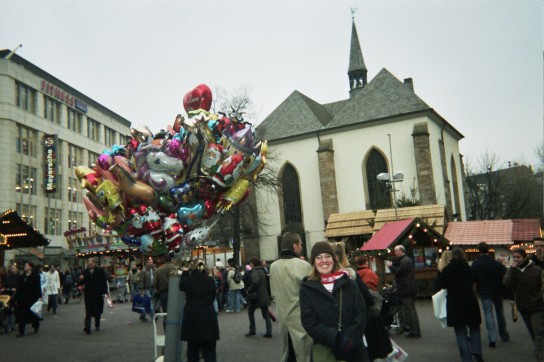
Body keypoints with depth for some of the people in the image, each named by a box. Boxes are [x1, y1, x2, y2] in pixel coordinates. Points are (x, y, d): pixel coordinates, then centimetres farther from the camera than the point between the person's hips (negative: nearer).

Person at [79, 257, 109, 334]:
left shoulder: (100, 271, -2)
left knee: (98, 311, 12)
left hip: (98, 294, 0)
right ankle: (87, 327, -14)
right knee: (88, 311, -9)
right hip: (88, 294, 0)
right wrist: (81, 279, -16)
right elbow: (82, 283, 6)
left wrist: (104, 292, -8)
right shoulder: (85, 272, 4)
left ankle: (97, 325, 28)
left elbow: (104, 281, -3)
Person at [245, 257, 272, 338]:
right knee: (266, 314, 9)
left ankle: (252, 331, 12)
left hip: (256, 295, -7)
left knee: (250, 311, 13)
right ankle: (269, 332, 5)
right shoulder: (262, 271, 11)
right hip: (264, 296, 7)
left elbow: (255, 282, -29)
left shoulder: (254, 271, -13)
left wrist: (249, 290, -16)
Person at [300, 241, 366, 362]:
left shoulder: (349, 283, 3)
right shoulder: (307, 288, -2)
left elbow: (361, 313, 1)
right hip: (324, 350, -1)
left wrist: (351, 337, -14)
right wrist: (335, 338, -17)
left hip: (353, 348, 1)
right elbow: (309, 322, -7)